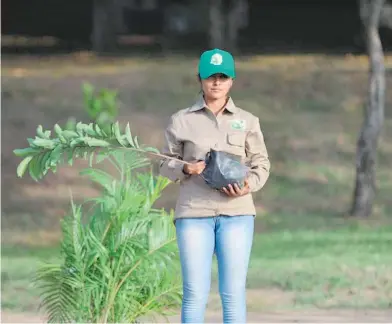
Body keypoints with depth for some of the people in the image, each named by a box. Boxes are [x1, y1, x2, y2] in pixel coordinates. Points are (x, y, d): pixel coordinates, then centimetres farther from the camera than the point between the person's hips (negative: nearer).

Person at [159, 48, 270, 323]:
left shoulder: (247, 121, 10)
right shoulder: (182, 120, 8)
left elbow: (261, 163, 13)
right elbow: (166, 164, 12)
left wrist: (250, 185, -8)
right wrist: (186, 168, -10)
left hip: (236, 212, 1)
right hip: (194, 212, -1)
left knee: (233, 293, -1)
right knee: (195, 293, -4)